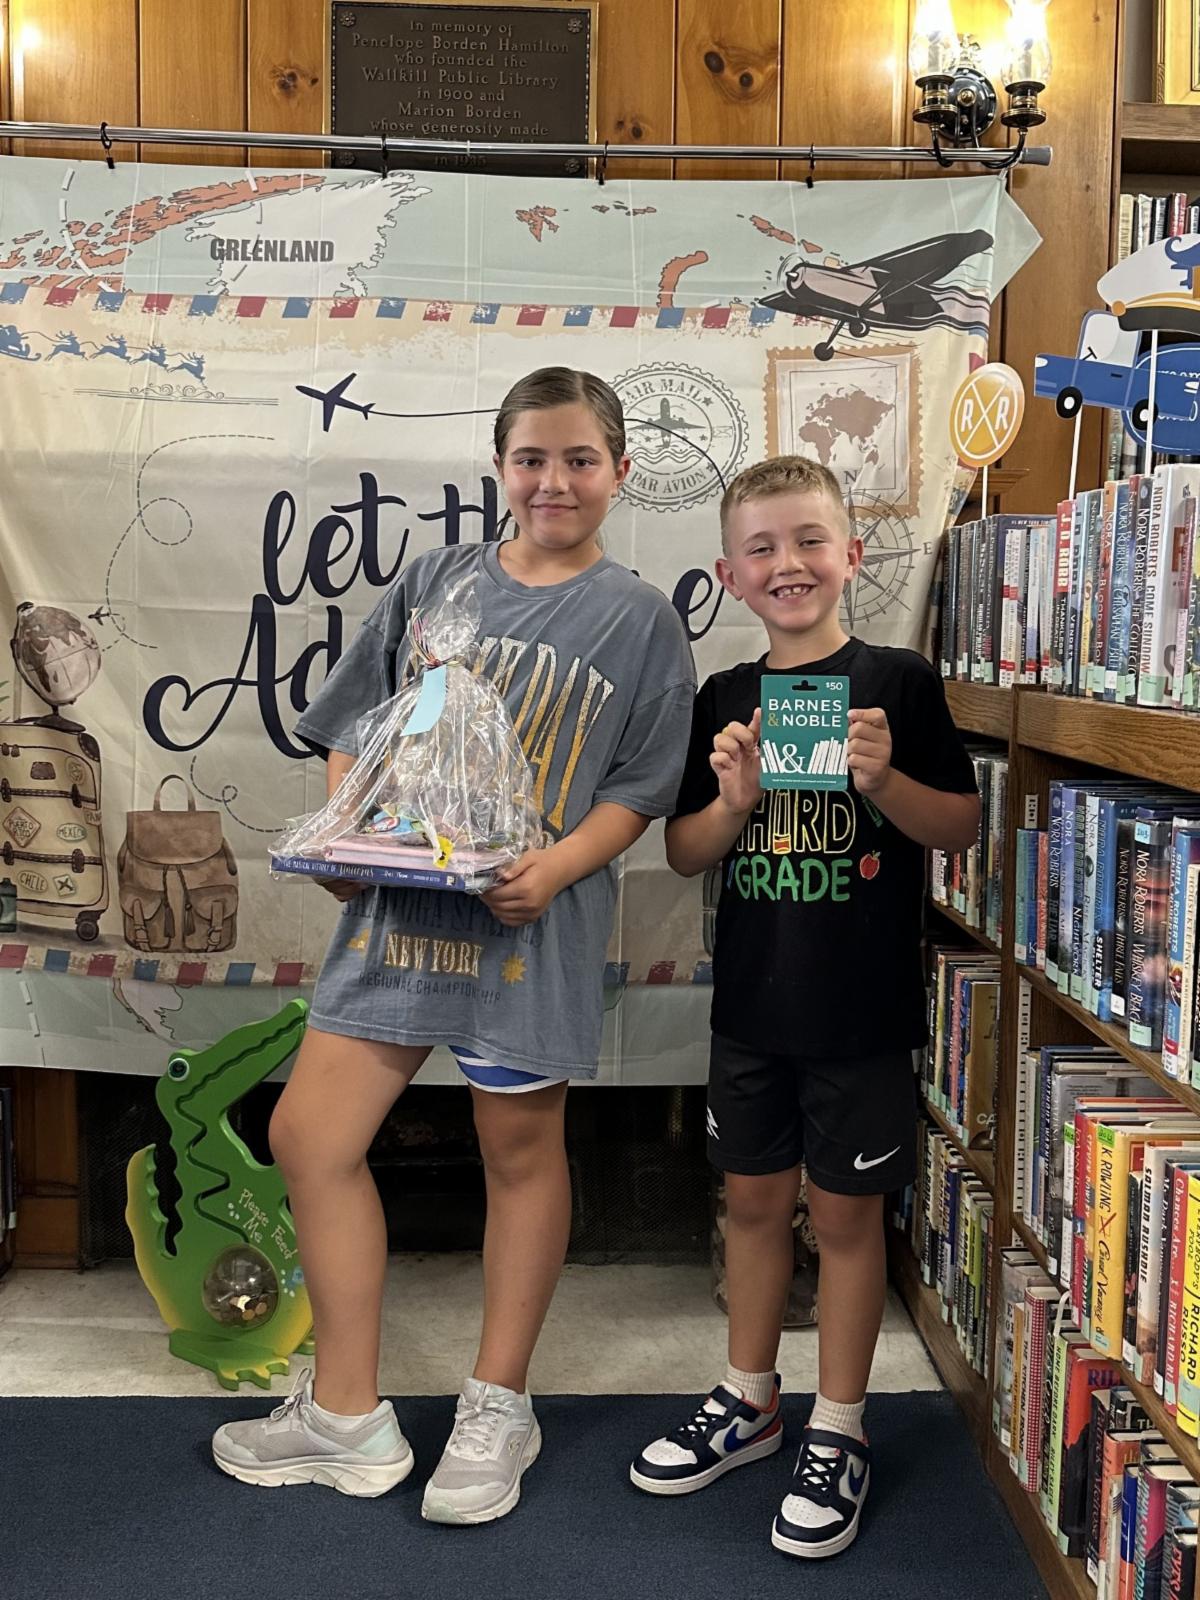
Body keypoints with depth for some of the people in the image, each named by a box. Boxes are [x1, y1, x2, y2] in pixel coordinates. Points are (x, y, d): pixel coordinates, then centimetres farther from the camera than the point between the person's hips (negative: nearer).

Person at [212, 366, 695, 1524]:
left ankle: (497, 1409, 31)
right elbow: (355, 728, 12)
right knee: (309, 1135, 3)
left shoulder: (638, 619, 1)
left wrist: (555, 867, -18)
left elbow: (640, 788, -2)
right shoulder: (437, 580, 8)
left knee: (520, 1148, 10)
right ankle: (347, 1418, 22)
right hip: (397, 897, 4)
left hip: (532, 916, -3)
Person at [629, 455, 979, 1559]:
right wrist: (735, 800, -14)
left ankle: (838, 1433, 26)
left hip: (862, 1009, -4)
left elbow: (963, 826, -5)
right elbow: (685, 855, 6)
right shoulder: (722, 701, 4)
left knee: (845, 1210, 8)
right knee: (754, 1197, 16)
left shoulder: (898, 683, -7)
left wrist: (882, 780, -22)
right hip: (752, 1001, 4)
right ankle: (749, 1402, 36)